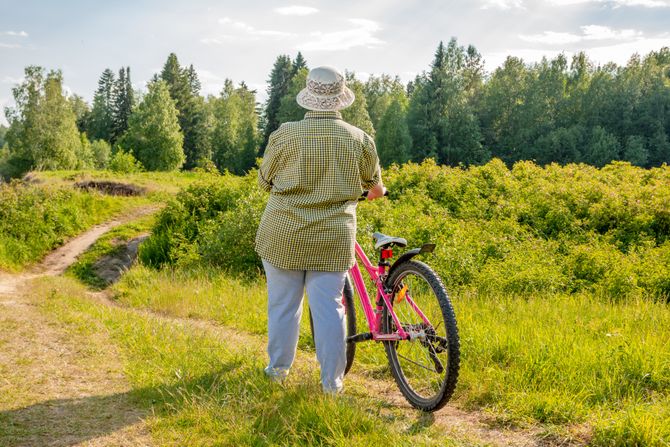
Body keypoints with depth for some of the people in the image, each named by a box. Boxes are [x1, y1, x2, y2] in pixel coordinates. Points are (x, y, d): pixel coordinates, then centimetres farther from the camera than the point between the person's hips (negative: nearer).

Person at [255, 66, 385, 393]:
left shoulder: (285, 135, -7)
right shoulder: (358, 139, -3)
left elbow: (264, 180, 7)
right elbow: (375, 185, 14)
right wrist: (376, 192, 37)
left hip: (285, 236, 0)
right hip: (332, 240, 1)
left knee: (283, 304, 13)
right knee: (329, 307, 6)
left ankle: (278, 368, 27)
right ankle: (331, 381, 11)